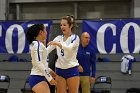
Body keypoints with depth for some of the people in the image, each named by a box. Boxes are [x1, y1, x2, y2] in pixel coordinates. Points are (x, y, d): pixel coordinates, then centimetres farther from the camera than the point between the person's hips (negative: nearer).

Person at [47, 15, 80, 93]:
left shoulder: (75, 38, -5)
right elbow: (47, 50, 0)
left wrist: (57, 44, -41)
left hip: (72, 70, -4)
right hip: (60, 70, 4)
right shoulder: (58, 38, 10)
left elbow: (69, 48, -25)